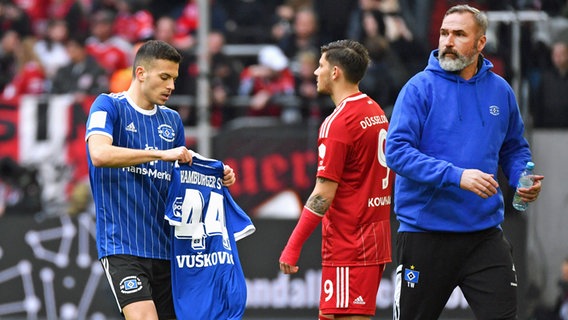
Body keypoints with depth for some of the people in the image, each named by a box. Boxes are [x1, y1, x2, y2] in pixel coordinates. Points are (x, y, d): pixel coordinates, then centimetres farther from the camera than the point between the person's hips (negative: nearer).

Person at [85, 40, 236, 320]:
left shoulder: (172, 120, 16)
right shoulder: (108, 106, -2)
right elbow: (99, 154, -21)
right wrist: (161, 154, -25)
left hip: (164, 245, 7)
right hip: (122, 244, -7)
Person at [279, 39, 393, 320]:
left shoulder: (338, 123, -14)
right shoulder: (377, 113, 11)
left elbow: (323, 195, -18)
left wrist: (293, 246, -15)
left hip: (348, 245, -9)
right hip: (376, 240, 9)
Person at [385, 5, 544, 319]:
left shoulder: (500, 90, 7)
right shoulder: (420, 88, -7)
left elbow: (514, 148, 21)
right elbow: (396, 151, -16)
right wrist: (456, 176, -25)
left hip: (485, 232, 3)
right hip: (425, 232, -3)